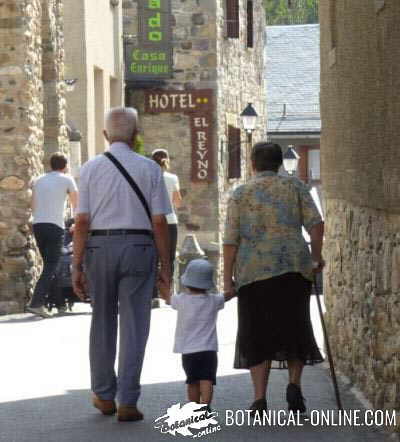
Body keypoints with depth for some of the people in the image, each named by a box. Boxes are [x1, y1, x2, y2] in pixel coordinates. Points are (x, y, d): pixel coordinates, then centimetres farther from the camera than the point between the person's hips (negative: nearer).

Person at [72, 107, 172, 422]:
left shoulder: (91, 168, 0)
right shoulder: (149, 169, 0)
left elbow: (82, 221, -4)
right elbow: (159, 222, -3)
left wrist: (77, 266, -1)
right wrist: (166, 267, 2)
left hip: (99, 247, 1)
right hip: (139, 248, -1)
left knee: (102, 323, 15)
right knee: (133, 326, 2)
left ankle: (104, 396, 25)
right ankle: (127, 402, 0)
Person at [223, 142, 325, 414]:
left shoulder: (241, 194, 5)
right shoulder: (294, 186, 7)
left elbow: (231, 240, -1)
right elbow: (316, 224, -3)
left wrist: (228, 279, 2)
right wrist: (316, 256, 10)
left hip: (254, 270, 0)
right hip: (293, 266, 0)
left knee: (258, 334, 6)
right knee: (294, 328, 13)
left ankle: (260, 398, -2)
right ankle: (295, 383, -7)